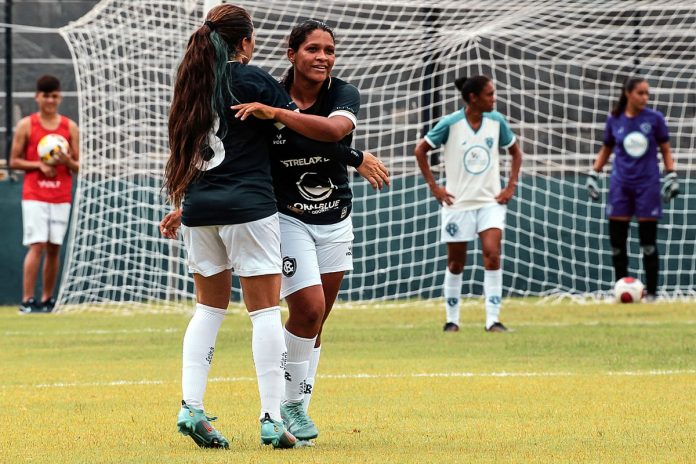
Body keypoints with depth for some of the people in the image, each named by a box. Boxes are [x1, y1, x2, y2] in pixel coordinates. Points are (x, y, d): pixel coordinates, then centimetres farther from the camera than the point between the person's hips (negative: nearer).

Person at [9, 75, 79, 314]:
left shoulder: (70, 127, 8)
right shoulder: (26, 125, 2)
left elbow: (79, 167, 9)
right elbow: (14, 161, 3)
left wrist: (67, 161, -13)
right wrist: (39, 165, -12)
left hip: (61, 197, 3)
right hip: (34, 195, -3)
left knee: (54, 247, 4)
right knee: (36, 245, -12)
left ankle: (47, 299, 12)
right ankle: (27, 300, -12)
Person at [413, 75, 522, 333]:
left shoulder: (496, 121, -1)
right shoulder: (450, 123, -10)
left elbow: (515, 152, 14)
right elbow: (420, 150, 0)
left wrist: (511, 186, 4)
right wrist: (434, 186, -4)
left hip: (490, 201, 2)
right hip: (458, 203, -2)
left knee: (492, 254, -15)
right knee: (456, 263, 7)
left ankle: (493, 320, -12)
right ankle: (452, 320, 22)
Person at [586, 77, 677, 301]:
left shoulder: (655, 118, -1)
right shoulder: (614, 120, 3)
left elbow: (665, 150, 7)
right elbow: (606, 149, 16)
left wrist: (672, 177, -1)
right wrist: (593, 175, 10)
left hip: (647, 185, -2)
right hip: (620, 185, 2)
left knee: (648, 242, -2)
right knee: (616, 241, -1)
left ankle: (651, 291, 6)